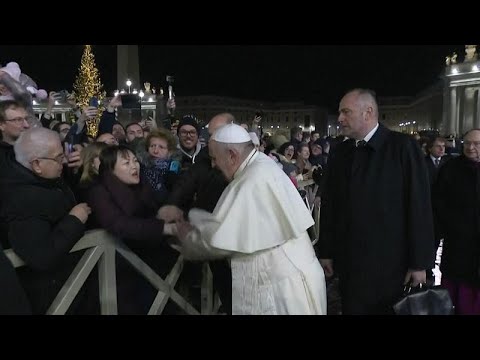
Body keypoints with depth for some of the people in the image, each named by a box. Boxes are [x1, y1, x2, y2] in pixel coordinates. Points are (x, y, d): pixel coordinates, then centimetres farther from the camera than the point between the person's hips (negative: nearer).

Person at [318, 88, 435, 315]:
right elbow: (328, 205, 6)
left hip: (391, 264, -3)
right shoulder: (339, 153, 5)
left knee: (392, 310, 12)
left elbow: (420, 207, -9)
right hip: (348, 262, 4)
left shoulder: (403, 147, -8)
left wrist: (420, 262, -9)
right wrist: (326, 252, 6)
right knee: (351, 309, 12)